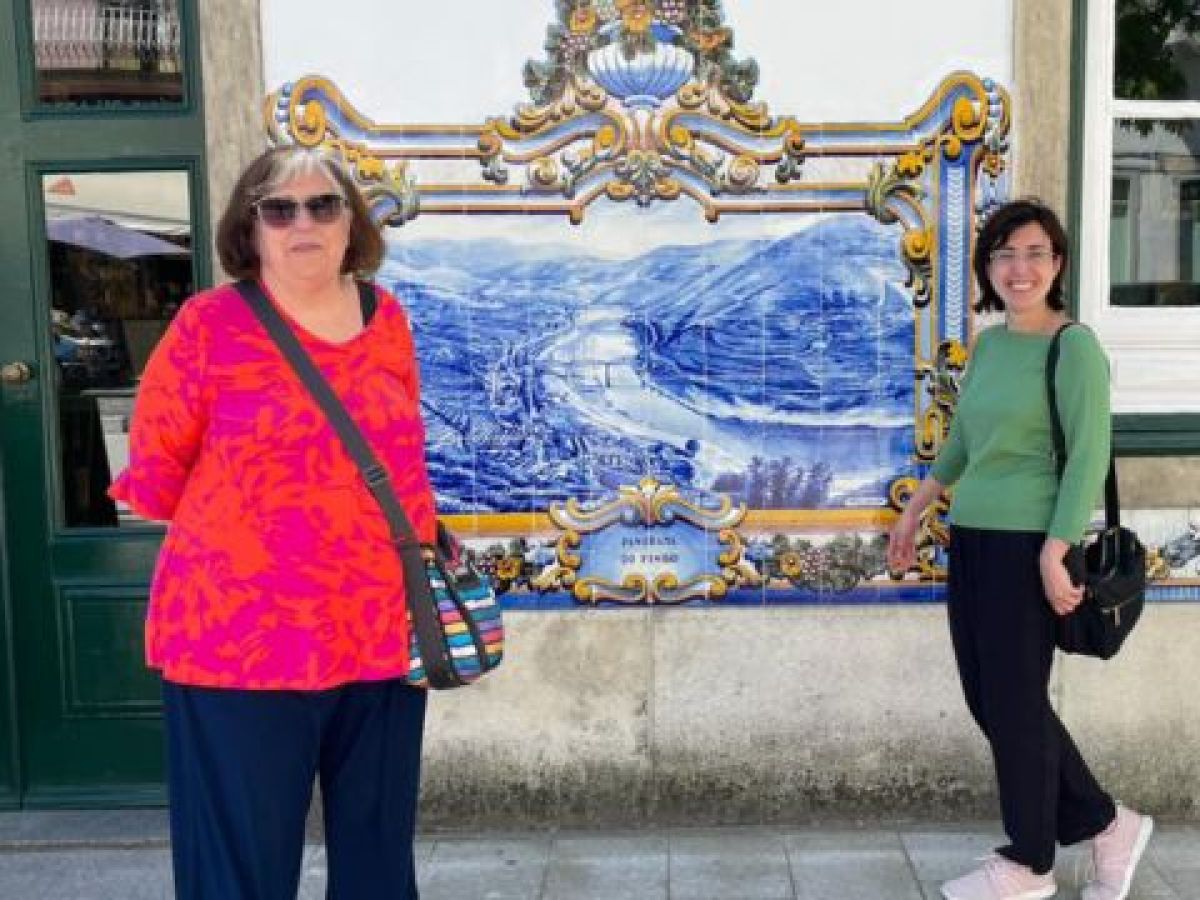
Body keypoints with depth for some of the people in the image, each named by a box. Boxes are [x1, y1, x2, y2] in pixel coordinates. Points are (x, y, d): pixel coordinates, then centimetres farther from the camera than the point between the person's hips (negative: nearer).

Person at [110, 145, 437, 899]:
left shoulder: (387, 319, 6)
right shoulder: (210, 324, -8)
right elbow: (154, 473, -2)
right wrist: (230, 537, 7)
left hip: (383, 635, 5)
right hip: (242, 639, -4)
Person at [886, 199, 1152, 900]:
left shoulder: (1074, 345, -10)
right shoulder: (987, 344, 12)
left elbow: (1089, 457, -15)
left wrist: (1054, 554, -21)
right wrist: (915, 512, 26)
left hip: (1027, 545, -8)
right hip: (971, 538, 8)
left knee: (1014, 701, 2)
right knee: (987, 698, 13)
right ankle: (1106, 824, 28)